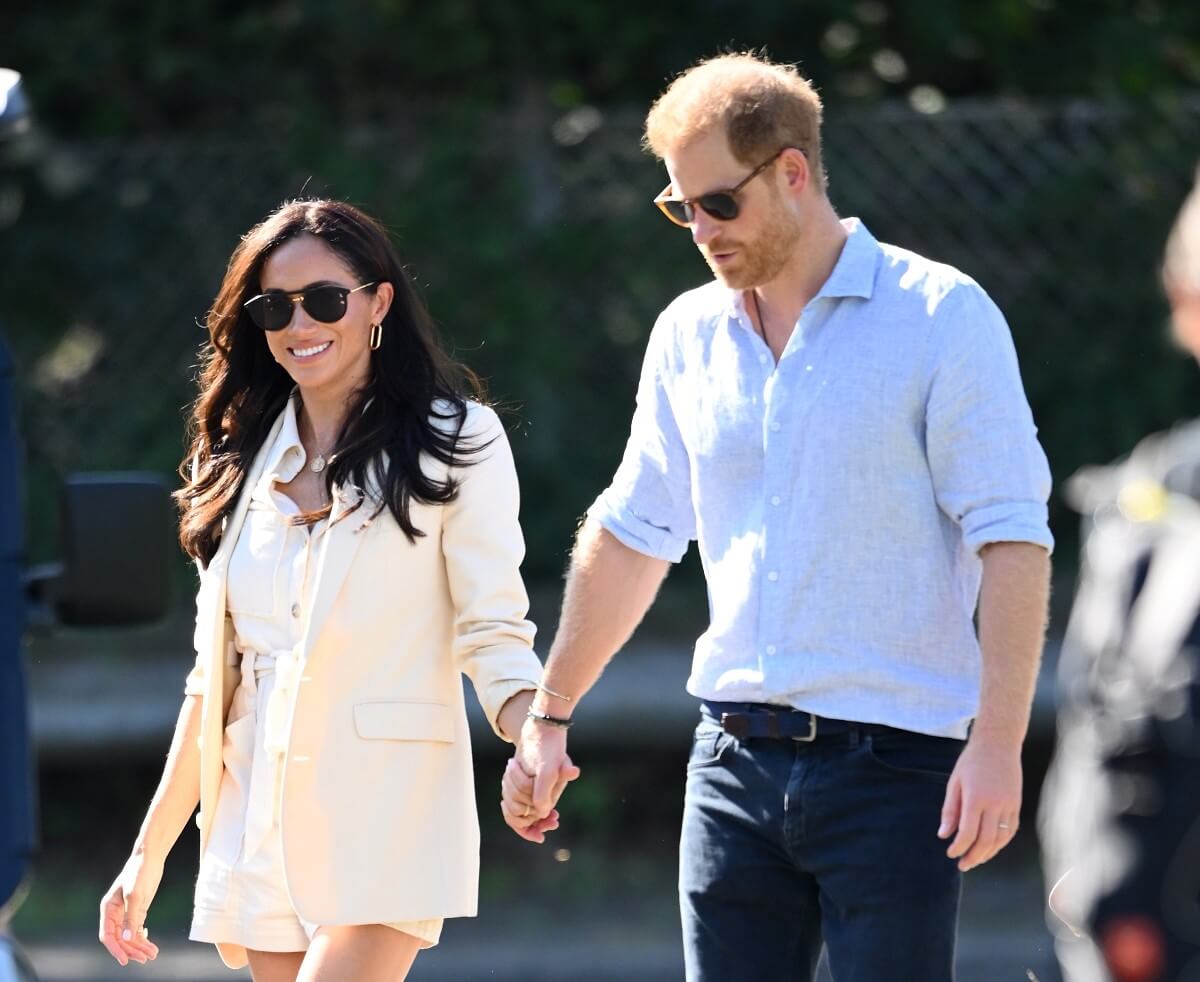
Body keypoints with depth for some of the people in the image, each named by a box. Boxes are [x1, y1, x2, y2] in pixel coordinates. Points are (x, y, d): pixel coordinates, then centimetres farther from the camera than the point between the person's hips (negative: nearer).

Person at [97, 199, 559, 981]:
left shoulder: (456, 443, 1)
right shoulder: (243, 461, 15)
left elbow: (493, 634, -6)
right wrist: (150, 854, 16)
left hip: (384, 829, -5)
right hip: (260, 832, 5)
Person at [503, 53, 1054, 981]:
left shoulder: (941, 315, -6)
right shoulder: (689, 335, 11)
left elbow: (1012, 538, -10)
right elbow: (632, 532, 21)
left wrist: (999, 741, -18)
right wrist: (549, 718, 21)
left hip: (892, 763, -5)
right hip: (734, 757, 5)